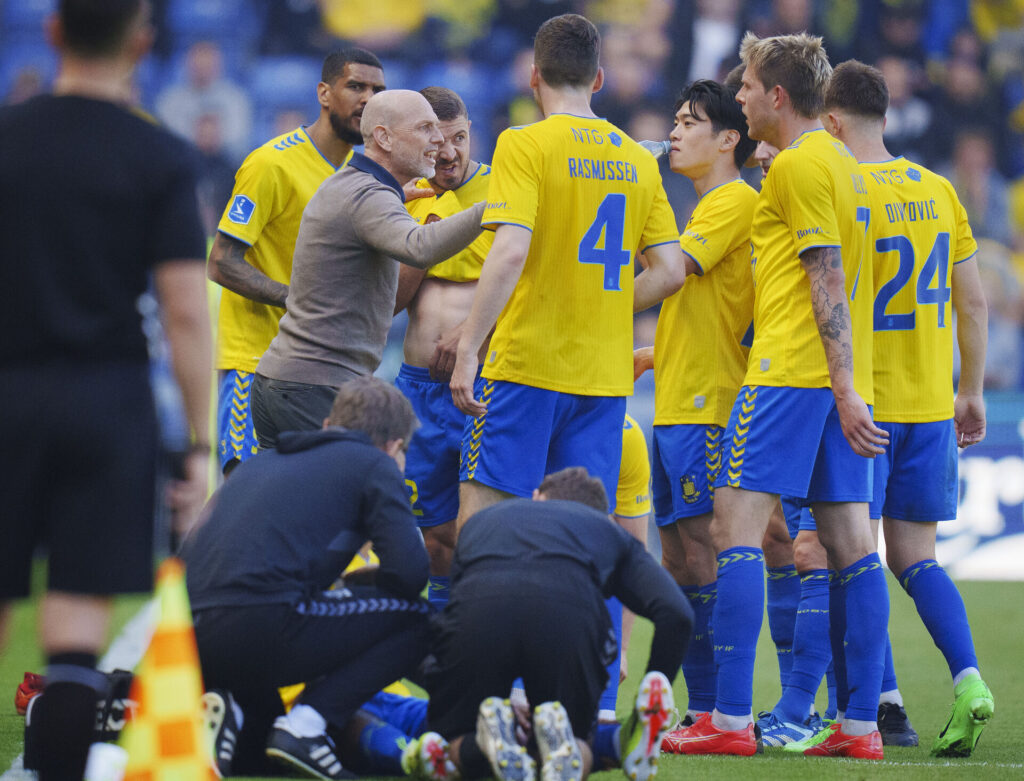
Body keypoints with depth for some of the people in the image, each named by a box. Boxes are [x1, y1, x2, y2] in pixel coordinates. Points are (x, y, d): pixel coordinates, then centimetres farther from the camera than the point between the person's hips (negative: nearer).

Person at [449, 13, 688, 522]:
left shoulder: (524, 144, -6)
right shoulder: (638, 160, 11)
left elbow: (510, 253, -17)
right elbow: (671, 272, 9)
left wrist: (467, 350, -16)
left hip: (528, 364, -5)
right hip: (606, 377, 5)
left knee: (480, 516, -4)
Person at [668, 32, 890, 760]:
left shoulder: (797, 165, -9)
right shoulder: (843, 163, 19)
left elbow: (828, 281, -15)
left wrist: (844, 390, -19)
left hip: (791, 372, -9)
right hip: (843, 380, 9)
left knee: (738, 526, -9)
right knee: (852, 542, 5)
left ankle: (731, 719, -15)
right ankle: (861, 723, 3)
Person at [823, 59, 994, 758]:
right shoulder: (938, 190, 9)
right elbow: (973, 301, 12)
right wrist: (972, 392, 19)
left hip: (862, 403, -6)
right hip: (931, 404, 6)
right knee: (915, 556, 11)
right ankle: (968, 678, -6)